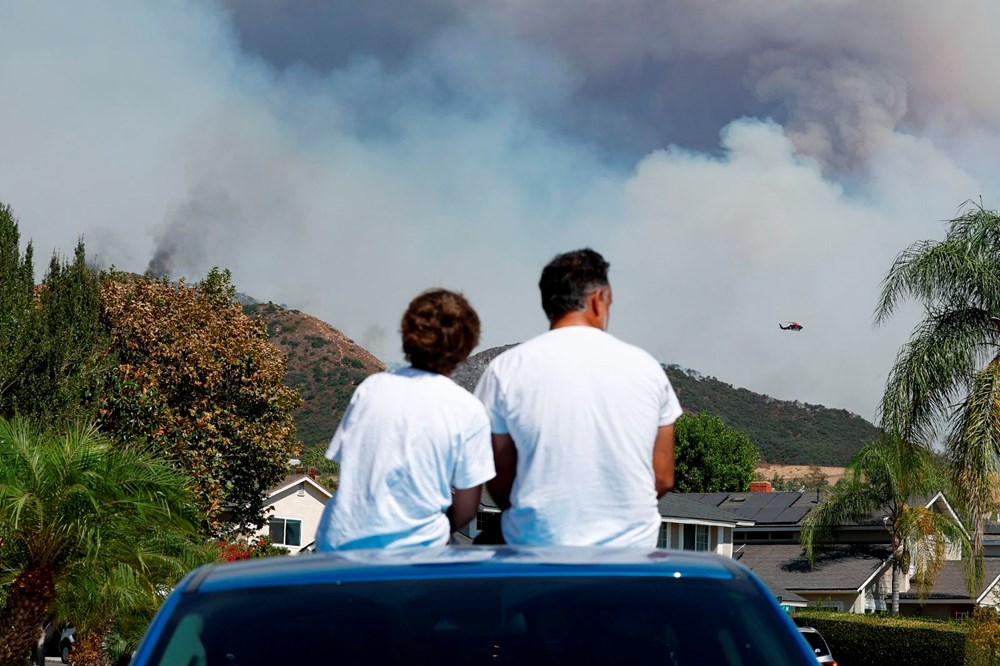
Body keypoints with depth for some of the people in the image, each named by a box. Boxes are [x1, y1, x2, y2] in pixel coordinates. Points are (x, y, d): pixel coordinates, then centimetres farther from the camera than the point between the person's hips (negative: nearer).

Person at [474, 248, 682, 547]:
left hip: (539, 545, -3)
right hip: (633, 546, 3)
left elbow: (499, 482, 2)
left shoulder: (505, 370, -2)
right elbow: (663, 479, 8)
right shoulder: (646, 367, 3)